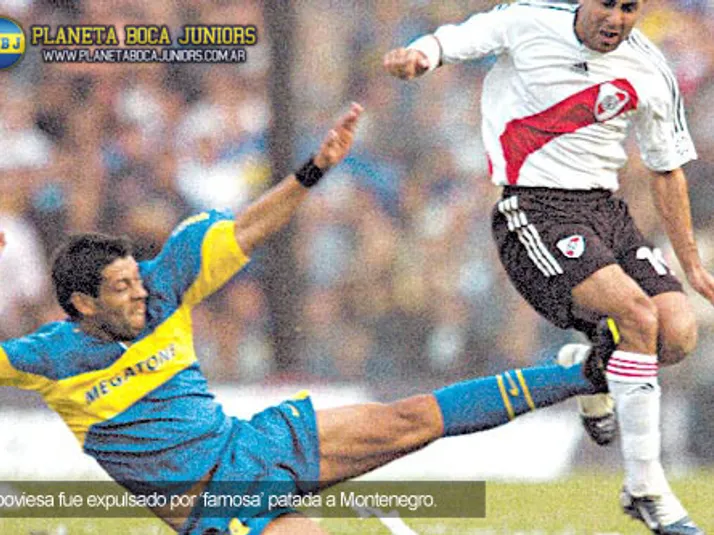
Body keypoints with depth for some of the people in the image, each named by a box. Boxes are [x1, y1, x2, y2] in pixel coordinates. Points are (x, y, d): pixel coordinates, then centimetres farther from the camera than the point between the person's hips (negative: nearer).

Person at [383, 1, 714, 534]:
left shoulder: (651, 73, 3)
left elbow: (667, 170, 13)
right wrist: (417, 54, -22)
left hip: (606, 210, 5)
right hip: (535, 210, -5)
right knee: (638, 314, -25)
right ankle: (645, 489, -17)